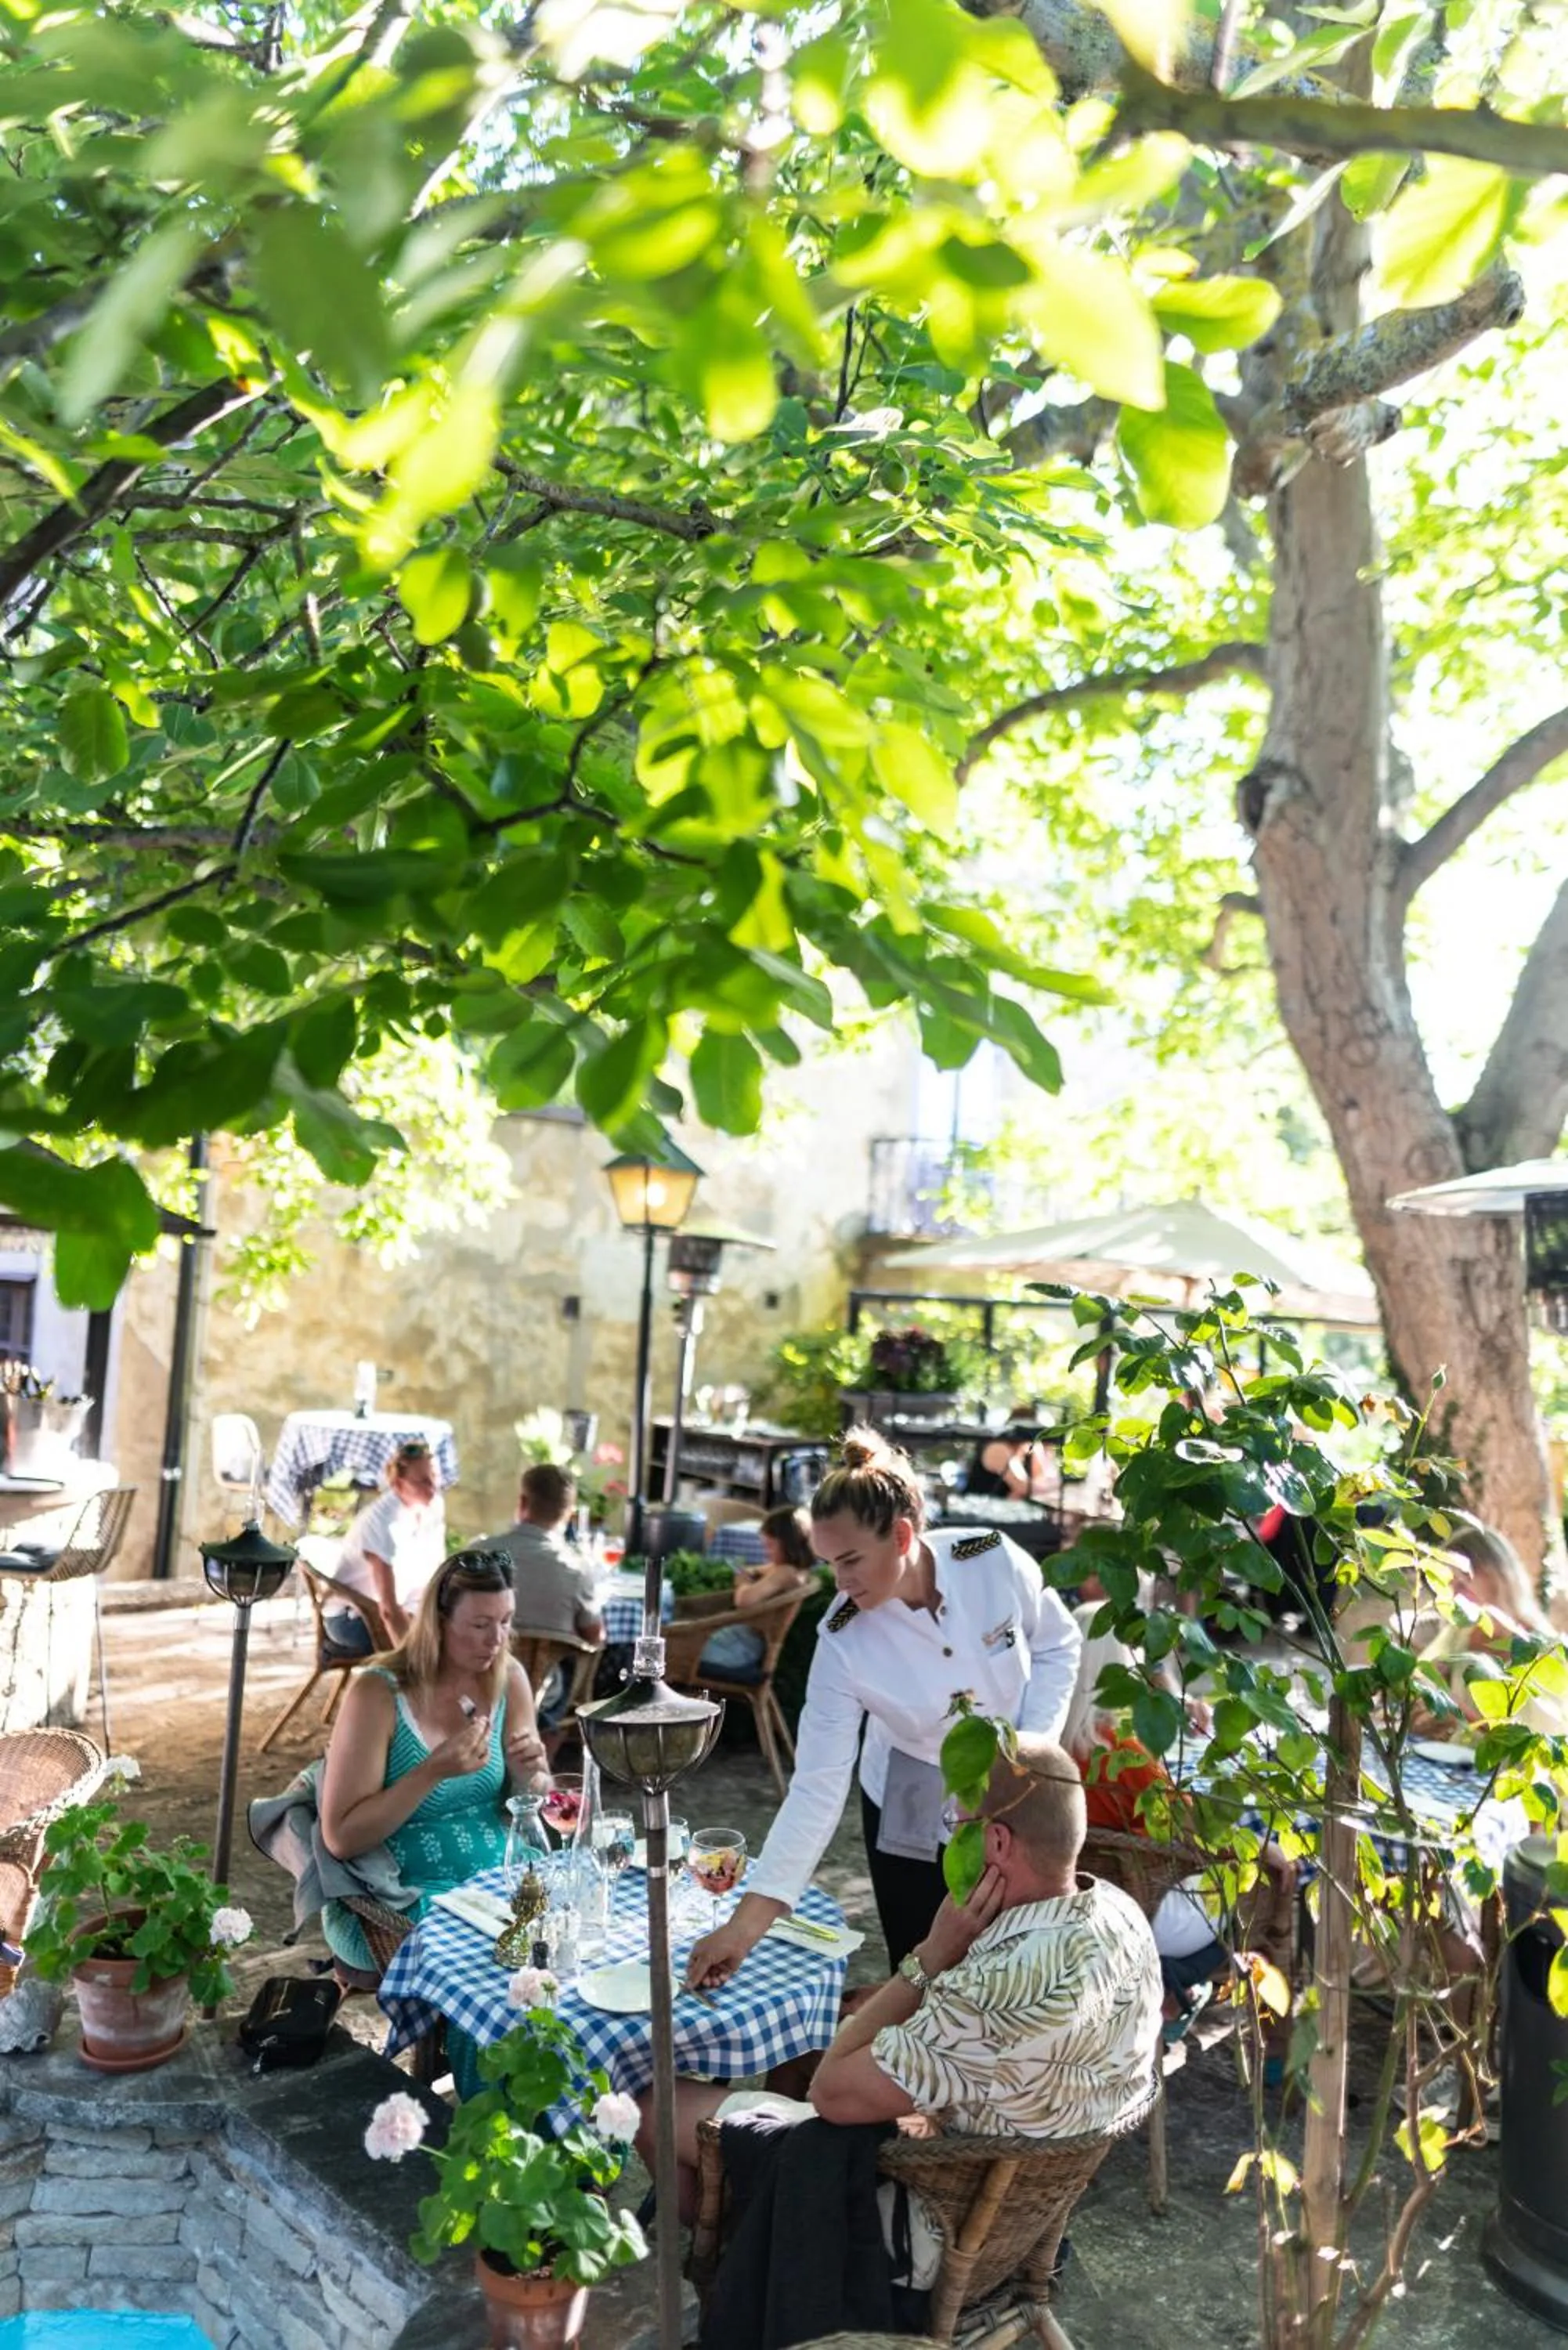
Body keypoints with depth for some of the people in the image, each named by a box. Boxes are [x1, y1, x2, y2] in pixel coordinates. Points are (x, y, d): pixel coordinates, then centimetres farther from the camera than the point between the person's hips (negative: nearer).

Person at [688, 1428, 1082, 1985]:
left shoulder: (995, 1561, -25)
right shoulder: (844, 1642, -24)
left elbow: (1056, 1647, -6)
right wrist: (748, 1921, -26)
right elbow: (818, 1784, -22)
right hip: (911, 1818, -1)